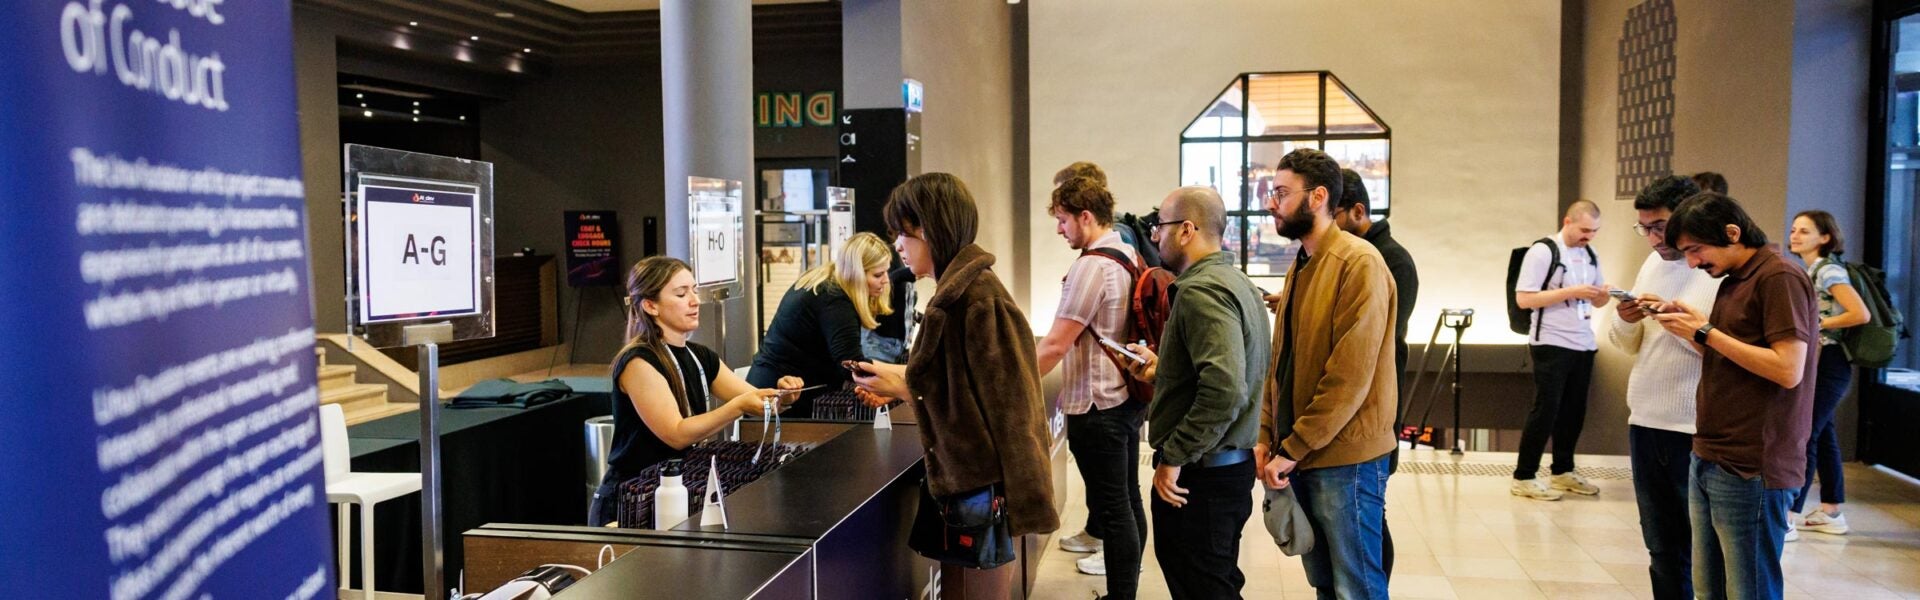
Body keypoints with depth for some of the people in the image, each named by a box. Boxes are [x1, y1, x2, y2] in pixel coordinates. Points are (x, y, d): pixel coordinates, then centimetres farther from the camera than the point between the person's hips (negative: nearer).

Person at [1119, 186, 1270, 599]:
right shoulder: (1235, 282, 13)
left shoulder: (1201, 291, -19)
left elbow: (1224, 391, -30)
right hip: (1234, 463, 10)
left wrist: (1172, 457, -22)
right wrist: (1163, 370, 16)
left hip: (1199, 473, -10)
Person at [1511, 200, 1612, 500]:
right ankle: (1523, 477, 1)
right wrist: (1571, 292, -21)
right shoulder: (1543, 252, -9)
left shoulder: (1589, 255, 12)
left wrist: (1603, 294, -6)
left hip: (1583, 345, 7)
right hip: (1551, 345, -7)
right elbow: (1523, 299, -16)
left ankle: (1563, 471, 21)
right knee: (1546, 410, -5)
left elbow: (1596, 301, 18)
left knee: (1574, 411, 9)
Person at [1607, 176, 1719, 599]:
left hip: (1699, 432, -7)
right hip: (1645, 423, 7)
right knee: (1662, 546, 16)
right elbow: (1628, 345, 17)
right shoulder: (1652, 263, 12)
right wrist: (1625, 321, -4)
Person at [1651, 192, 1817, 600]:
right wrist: (1691, 327, 5)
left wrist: (1706, 332, -13)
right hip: (1709, 460, 9)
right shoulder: (1732, 282, 17)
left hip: (1751, 471, -9)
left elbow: (1787, 370, -19)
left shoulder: (1779, 278, -11)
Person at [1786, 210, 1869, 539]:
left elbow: (1861, 314, -23)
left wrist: (1816, 324, -17)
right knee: (1822, 435, 13)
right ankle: (1831, 513, 20)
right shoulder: (1809, 271, 13)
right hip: (1812, 364, 10)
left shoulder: (1828, 271, -14)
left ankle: (1788, 519, -7)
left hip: (1827, 365, -10)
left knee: (1803, 437, -9)